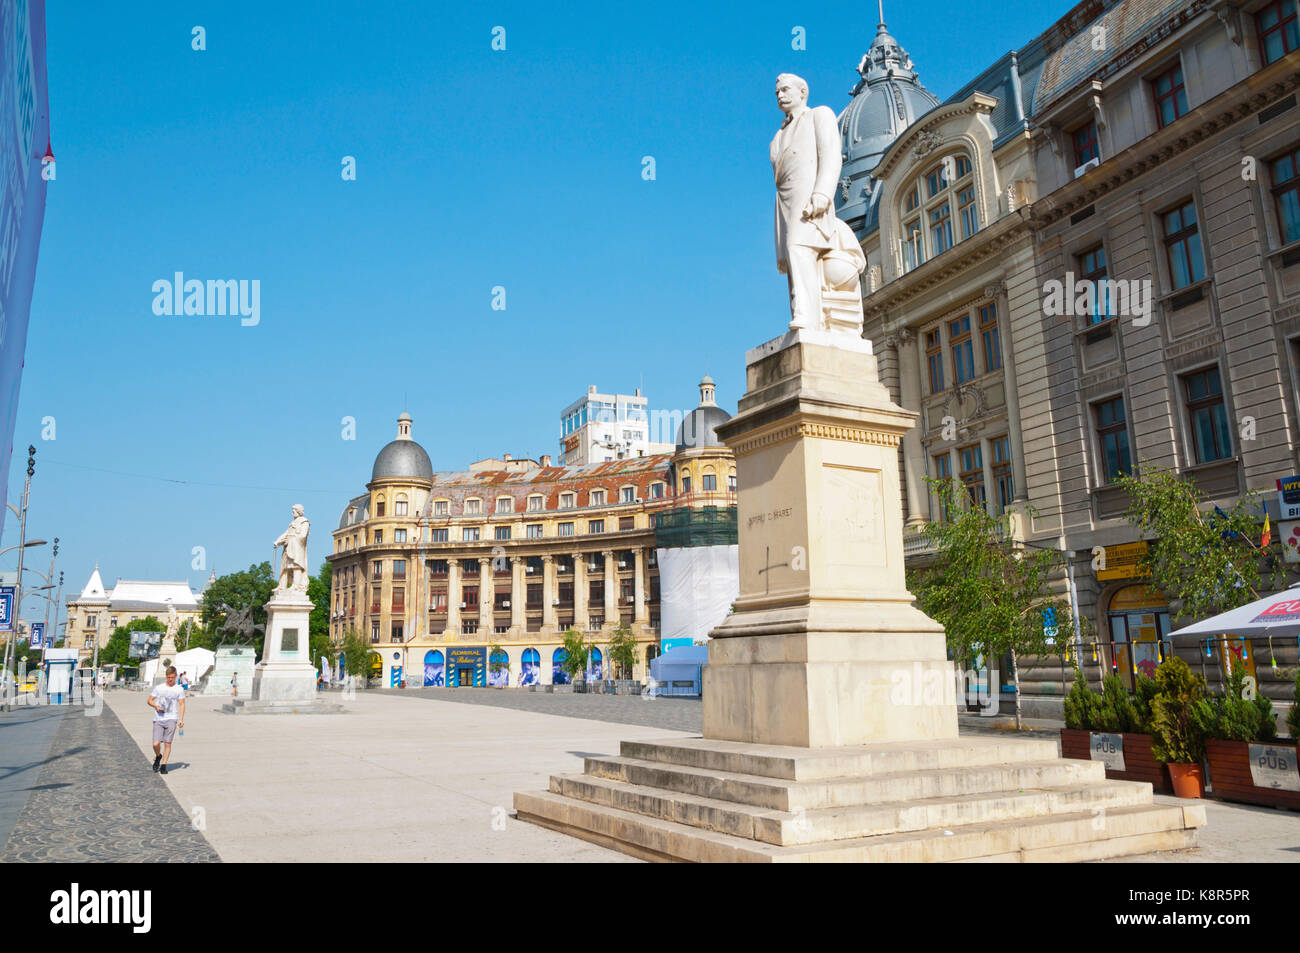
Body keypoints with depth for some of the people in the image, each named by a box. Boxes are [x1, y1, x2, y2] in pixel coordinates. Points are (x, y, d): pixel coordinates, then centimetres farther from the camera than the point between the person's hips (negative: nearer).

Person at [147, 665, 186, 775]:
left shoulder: (179, 689, 7)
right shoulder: (158, 688, 10)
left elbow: (182, 704, 5)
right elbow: (149, 701, 14)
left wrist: (181, 719, -5)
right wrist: (155, 706, -8)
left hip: (171, 719, -1)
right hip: (158, 719, 1)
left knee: (167, 743, -5)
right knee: (156, 744, -8)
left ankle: (163, 765, 6)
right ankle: (158, 757, 22)